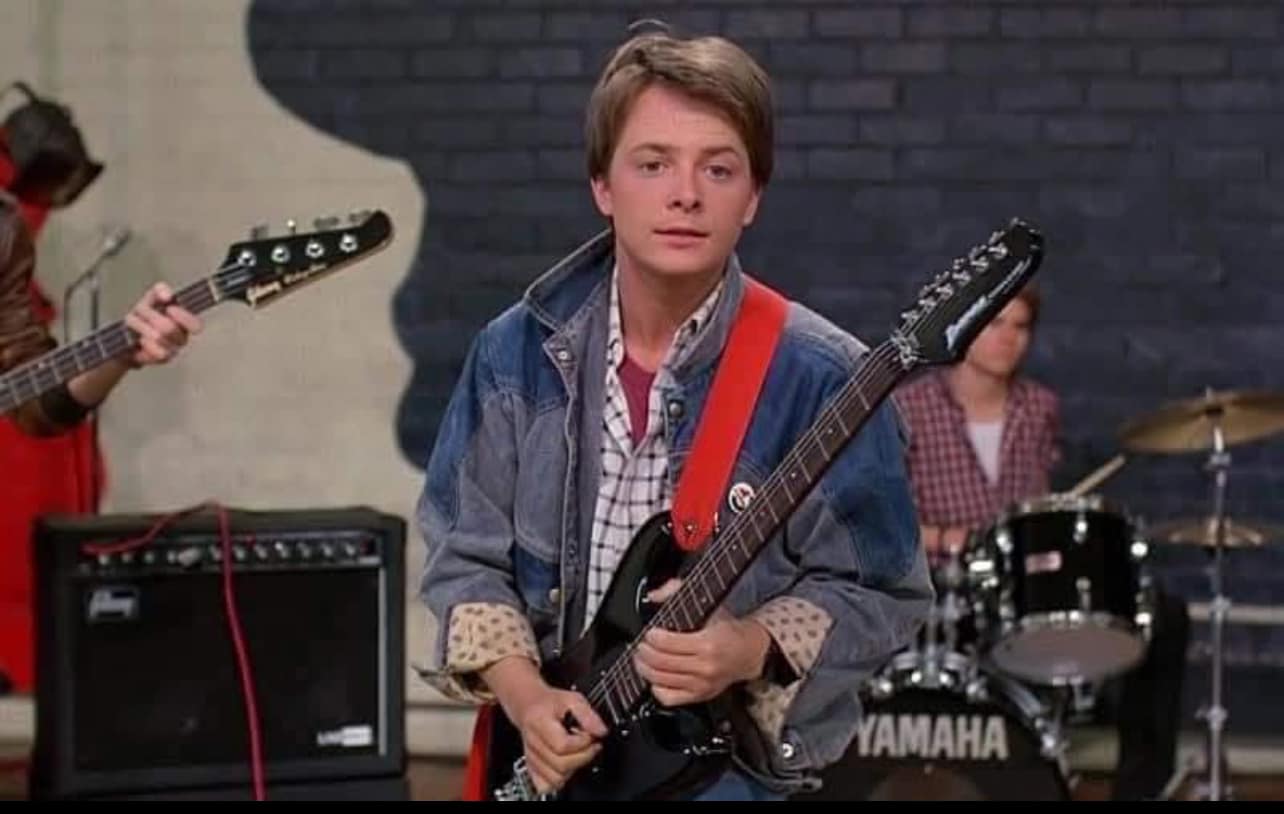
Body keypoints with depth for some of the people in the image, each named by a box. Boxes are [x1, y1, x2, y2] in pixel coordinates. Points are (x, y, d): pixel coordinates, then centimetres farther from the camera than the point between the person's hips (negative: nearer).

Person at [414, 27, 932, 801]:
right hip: (545, 758, 3)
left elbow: (881, 590, -8)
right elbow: (465, 552, 3)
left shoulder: (818, 379, -14)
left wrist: (754, 651, -24)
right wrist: (521, 693, -11)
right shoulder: (516, 352, -3)